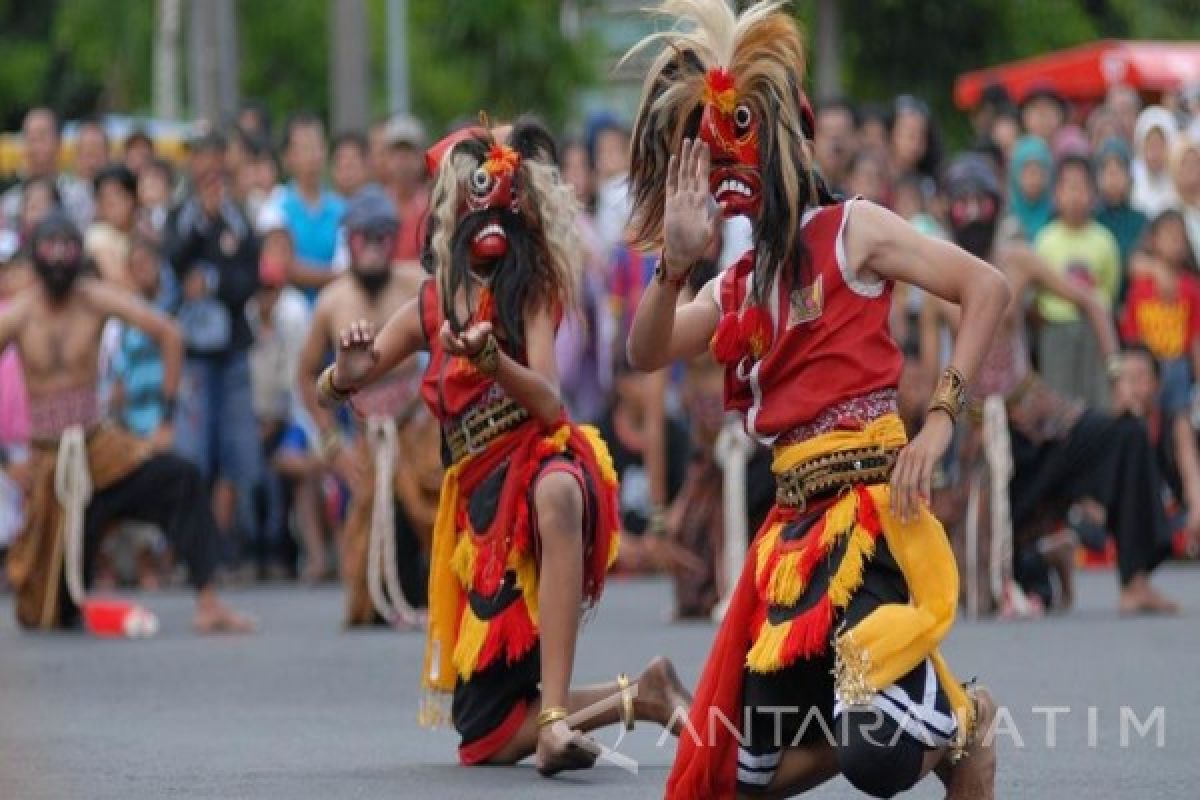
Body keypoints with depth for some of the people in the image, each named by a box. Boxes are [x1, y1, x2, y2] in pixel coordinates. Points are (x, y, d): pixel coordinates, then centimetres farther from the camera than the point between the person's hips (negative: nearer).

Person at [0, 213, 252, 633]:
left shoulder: (96, 298, -9)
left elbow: (168, 334, -6)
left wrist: (169, 412, -6)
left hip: (100, 445, 1)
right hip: (48, 460, -1)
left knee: (182, 480, -30)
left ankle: (207, 605, -30)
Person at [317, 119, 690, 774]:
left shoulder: (530, 288, 0)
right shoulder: (429, 308, 12)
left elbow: (549, 403, -12)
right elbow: (329, 393, 15)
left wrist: (491, 360, -31)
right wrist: (346, 375, -10)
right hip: (481, 499, 5)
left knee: (556, 492, -48)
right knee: (488, 738, -1)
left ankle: (555, 715, -49)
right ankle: (638, 697, 19)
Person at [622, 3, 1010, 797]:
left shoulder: (851, 230, -2)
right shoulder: (744, 282, 17)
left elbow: (988, 287, -10)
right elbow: (647, 354, 8)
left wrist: (941, 418, -15)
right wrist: (676, 262, -6)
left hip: (870, 506, -8)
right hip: (795, 522, 8)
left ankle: (965, 727, 12)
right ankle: (926, 715, 28)